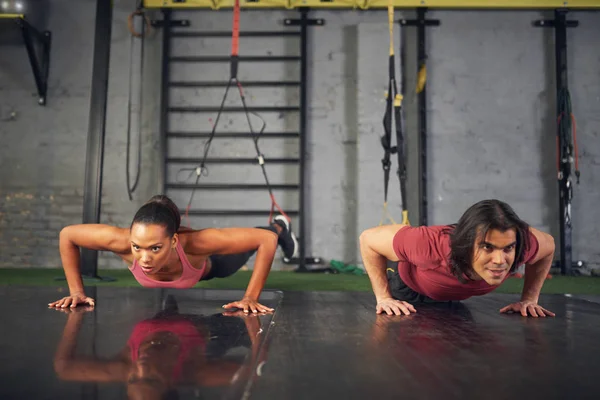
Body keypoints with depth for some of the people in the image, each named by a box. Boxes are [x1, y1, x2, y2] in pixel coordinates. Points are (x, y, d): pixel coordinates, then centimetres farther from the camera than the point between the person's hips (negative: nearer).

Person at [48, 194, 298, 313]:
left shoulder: (195, 243, -51)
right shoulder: (120, 240, -45)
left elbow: (266, 240, -43)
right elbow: (67, 235, -26)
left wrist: (251, 297, -42)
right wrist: (77, 291, -25)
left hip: (208, 263, -1)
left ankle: (280, 227, 62)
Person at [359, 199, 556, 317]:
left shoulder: (522, 244, -41)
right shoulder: (432, 245, -51)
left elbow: (548, 246, -13)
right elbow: (368, 239, -33)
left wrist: (529, 299, -17)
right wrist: (384, 297, -30)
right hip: (410, 287, -3)